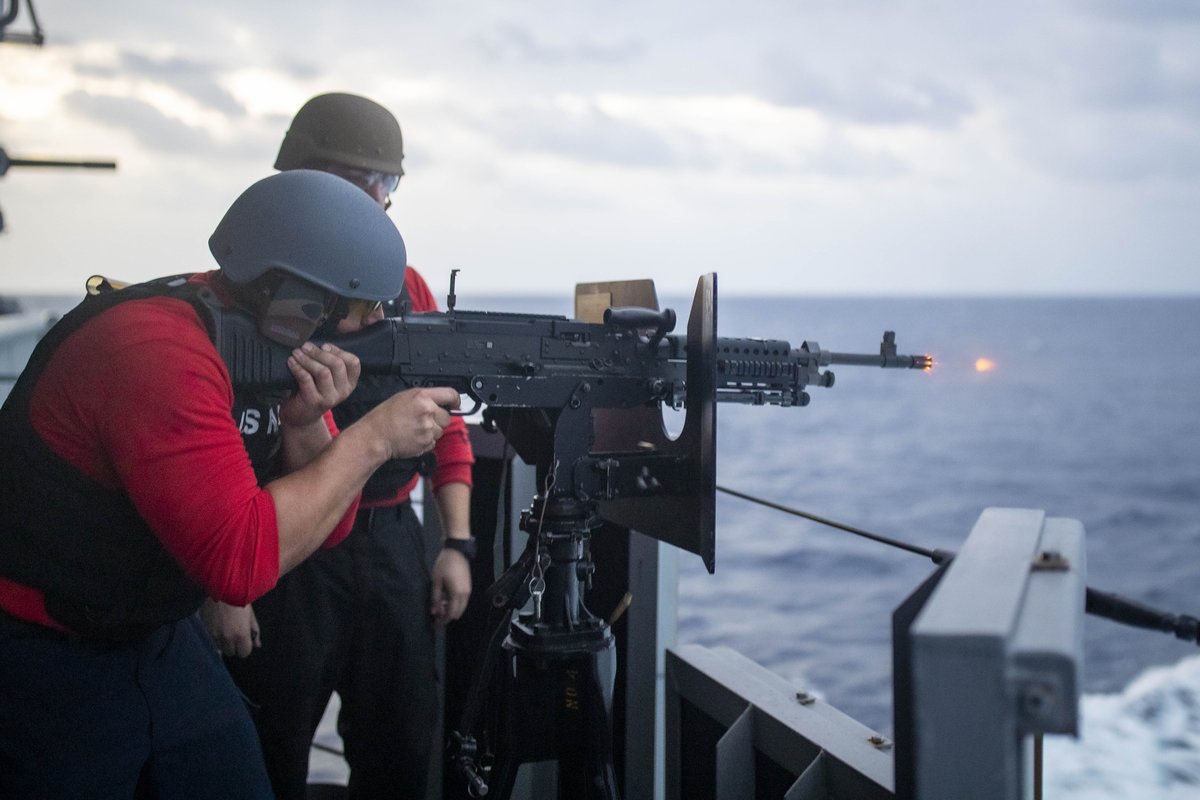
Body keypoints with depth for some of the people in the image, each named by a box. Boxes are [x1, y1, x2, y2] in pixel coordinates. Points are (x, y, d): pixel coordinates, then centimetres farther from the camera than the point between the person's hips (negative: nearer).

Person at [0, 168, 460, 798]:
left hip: (160, 639, 8)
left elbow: (324, 524, 0)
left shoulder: (265, 349, -2)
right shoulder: (158, 352, -28)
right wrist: (374, 437, -27)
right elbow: (241, 559, -33)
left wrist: (306, 423, -19)